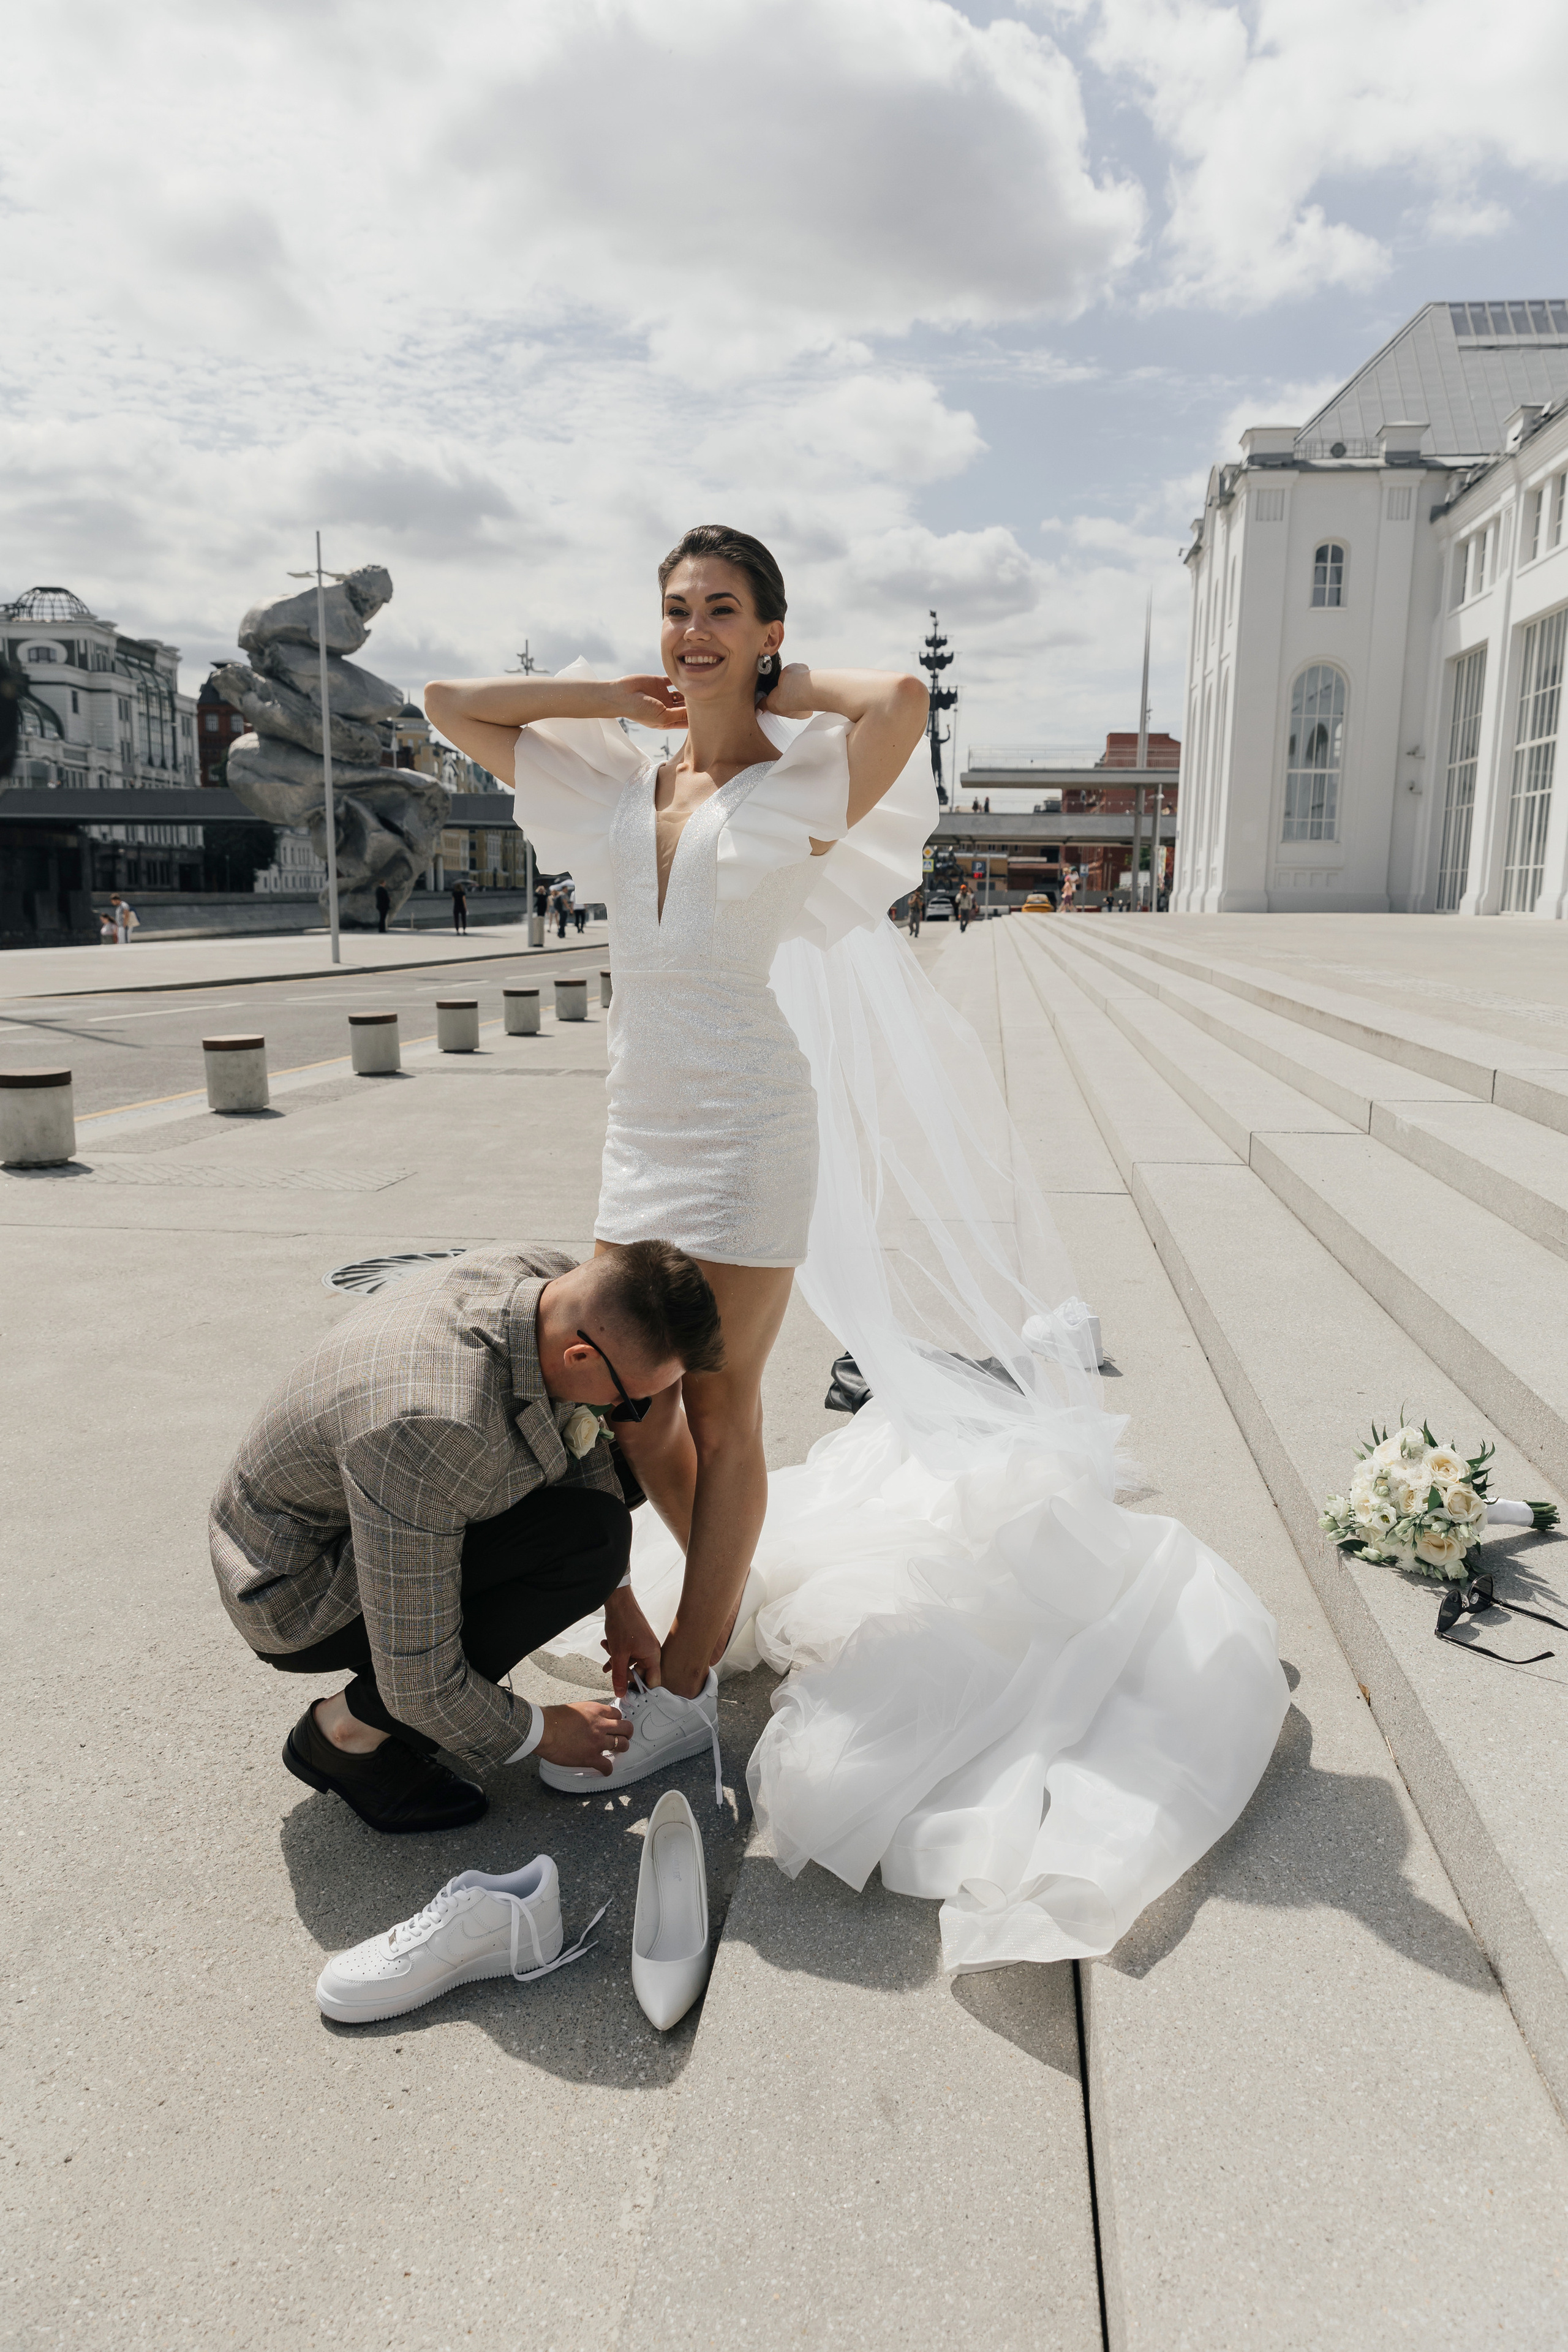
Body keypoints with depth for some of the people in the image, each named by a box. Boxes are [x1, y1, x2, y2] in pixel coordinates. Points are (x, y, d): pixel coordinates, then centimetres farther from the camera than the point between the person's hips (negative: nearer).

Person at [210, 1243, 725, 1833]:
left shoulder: (550, 1278, -17)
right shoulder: (433, 1433, -40)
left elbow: (580, 1439, 6)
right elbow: (419, 1687, -27)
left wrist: (619, 1601, 8)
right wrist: (540, 1733, -11)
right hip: (299, 1594, -8)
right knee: (588, 1539, -26)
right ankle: (351, 1730, -7)